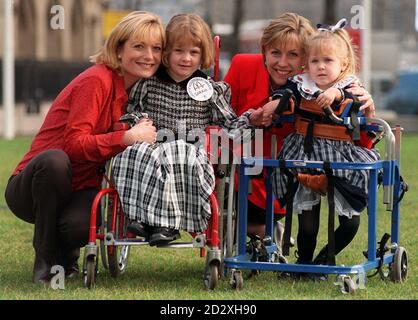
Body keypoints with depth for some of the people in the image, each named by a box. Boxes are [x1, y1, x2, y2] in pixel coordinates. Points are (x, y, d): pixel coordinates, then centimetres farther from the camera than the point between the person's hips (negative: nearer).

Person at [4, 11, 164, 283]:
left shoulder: (137, 89, 7)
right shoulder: (96, 80, -16)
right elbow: (74, 144, -24)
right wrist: (127, 137, -31)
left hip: (79, 191, 4)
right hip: (29, 189, -4)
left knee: (79, 226, -33)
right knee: (55, 159, -40)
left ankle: (66, 250, 8)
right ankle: (47, 256, -18)